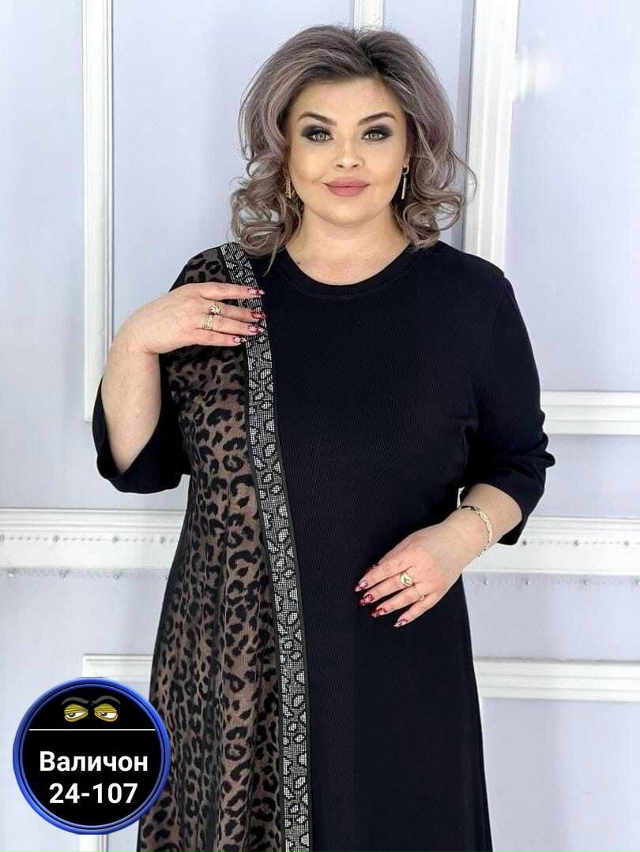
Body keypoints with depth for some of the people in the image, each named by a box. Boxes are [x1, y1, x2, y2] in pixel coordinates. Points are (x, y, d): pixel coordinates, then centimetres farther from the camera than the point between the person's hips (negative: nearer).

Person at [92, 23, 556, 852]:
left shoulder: (471, 295, -4)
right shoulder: (216, 284, -1)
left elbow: (517, 460, 6)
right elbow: (138, 465, 3)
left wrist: (465, 533, -13)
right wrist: (133, 343, -12)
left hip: (395, 664, 0)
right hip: (226, 663, 1)